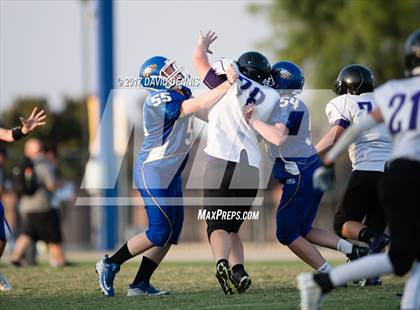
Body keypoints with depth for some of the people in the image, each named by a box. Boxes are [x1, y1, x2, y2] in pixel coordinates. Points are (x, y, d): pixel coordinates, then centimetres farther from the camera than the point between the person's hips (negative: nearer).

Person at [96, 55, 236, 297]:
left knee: (173, 231, 6)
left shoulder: (182, 94, 8)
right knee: (160, 231, -10)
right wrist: (229, 84, -28)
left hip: (171, 174, 10)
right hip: (153, 171, -10)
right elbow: (199, 105, -28)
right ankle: (110, 264, 4)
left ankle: (140, 284, 10)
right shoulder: (160, 101, -21)